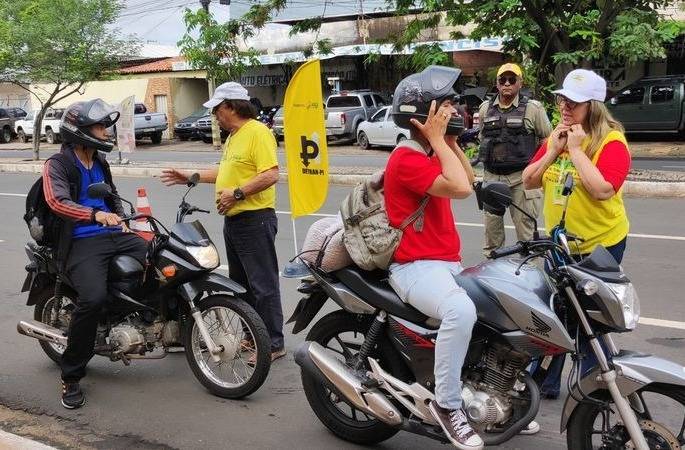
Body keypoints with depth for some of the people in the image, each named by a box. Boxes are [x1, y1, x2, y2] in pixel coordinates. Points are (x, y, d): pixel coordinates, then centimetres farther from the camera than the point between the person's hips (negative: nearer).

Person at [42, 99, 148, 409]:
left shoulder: (100, 163, 21)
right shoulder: (57, 165, -3)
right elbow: (57, 202, -22)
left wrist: (119, 218, 17)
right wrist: (96, 214, -37)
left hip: (114, 234, 7)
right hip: (82, 242, -7)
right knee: (93, 298, -31)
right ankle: (71, 377, -15)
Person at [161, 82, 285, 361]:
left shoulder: (258, 132, -15)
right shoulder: (233, 137, 18)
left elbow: (271, 175, -24)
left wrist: (236, 193, -24)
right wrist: (191, 177, 25)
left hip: (255, 219, -11)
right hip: (233, 220, 11)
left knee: (263, 284, -6)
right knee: (240, 283, 17)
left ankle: (274, 344, 0)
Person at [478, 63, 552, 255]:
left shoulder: (533, 108, -2)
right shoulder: (485, 108, 10)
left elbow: (547, 138, 3)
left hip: (521, 177, -4)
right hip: (492, 176, 4)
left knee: (524, 224, -3)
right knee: (491, 223, 11)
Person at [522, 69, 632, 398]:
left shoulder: (611, 141, -15)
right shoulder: (555, 137, 5)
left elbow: (603, 189, -29)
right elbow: (528, 182, 0)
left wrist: (576, 150, -23)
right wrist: (553, 150, -12)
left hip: (600, 246, -6)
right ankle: (547, 380, 26)